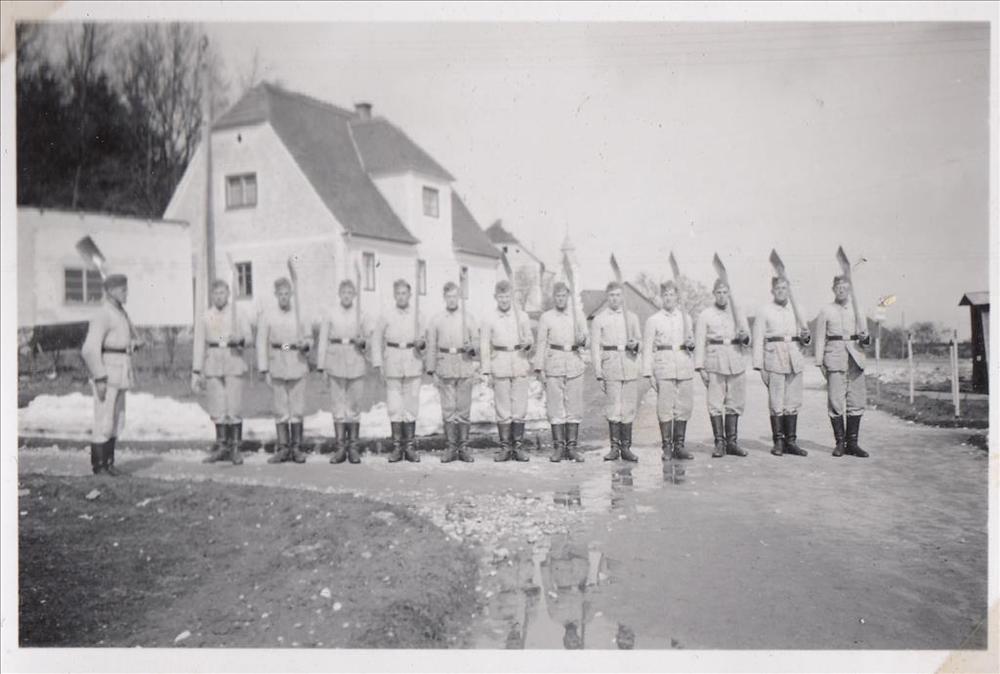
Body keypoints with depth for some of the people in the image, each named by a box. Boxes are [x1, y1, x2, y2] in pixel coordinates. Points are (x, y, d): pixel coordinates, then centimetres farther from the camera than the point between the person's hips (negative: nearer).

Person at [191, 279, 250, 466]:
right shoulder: (205, 317, 8)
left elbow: (247, 336, -2)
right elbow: (199, 345, 6)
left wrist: (238, 339, -25)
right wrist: (196, 372, 2)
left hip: (234, 359, -2)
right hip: (213, 361, 2)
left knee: (234, 406, -4)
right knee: (217, 407, 3)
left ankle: (235, 448, 5)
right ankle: (222, 447, 15)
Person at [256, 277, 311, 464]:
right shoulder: (267, 315, 1)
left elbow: (308, 338, 12)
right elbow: (261, 343, 2)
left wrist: (305, 344, -13)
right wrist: (264, 371, -3)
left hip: (297, 363, 0)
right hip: (277, 365, 0)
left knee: (298, 408, 2)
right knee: (280, 409, 3)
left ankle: (297, 448, 11)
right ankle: (283, 448, 11)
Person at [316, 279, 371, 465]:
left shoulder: (361, 314, 6)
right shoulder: (330, 314, 3)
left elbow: (367, 339, 15)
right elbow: (323, 341, 4)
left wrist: (362, 342, -9)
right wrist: (321, 367, -1)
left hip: (356, 361, 1)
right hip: (336, 361, -1)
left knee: (355, 405, 3)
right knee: (338, 405, 0)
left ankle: (353, 447, 10)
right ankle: (340, 447, 5)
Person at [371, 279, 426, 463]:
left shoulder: (417, 315, 5)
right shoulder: (387, 316, 2)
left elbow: (424, 340, 14)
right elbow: (377, 340, 9)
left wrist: (421, 343, -9)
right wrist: (377, 362, 2)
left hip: (413, 363, 1)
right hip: (393, 365, 0)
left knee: (412, 404, 2)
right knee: (394, 406, 1)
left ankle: (410, 447, 10)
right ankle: (397, 447, 9)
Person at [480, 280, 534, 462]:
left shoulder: (522, 317, 7)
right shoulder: (489, 320, 4)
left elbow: (530, 339, 15)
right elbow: (484, 346, 4)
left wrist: (526, 343, -10)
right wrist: (486, 372, -1)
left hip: (520, 365, 1)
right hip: (500, 367, -1)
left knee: (520, 408, 1)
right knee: (502, 410, 0)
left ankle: (518, 447, 9)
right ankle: (505, 447, 9)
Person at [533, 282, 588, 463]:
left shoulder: (578, 316, 9)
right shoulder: (546, 318, 5)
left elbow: (585, 338, 7)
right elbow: (541, 344, 4)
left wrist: (582, 340, -17)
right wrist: (539, 368, -2)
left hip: (575, 365, 2)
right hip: (554, 365, -2)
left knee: (574, 406, 2)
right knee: (555, 407, -1)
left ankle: (571, 446, 9)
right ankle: (558, 447, 6)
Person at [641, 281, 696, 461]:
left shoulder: (685, 317, 14)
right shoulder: (653, 320, 4)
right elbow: (647, 347, 2)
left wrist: (691, 343, -1)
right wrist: (649, 373, -6)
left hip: (684, 366, 3)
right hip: (663, 367, -3)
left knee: (684, 407, 3)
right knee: (665, 407, -6)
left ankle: (679, 445, 13)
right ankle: (666, 447, 3)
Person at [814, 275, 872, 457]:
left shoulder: (857, 311, 15)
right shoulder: (825, 311, 5)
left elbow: (864, 339, 19)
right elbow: (820, 338, 4)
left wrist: (865, 338, -5)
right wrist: (820, 362, -3)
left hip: (856, 358, 3)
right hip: (835, 358, -3)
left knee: (856, 402, 1)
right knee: (836, 402, -6)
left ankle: (852, 443, 9)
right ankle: (840, 442, 4)